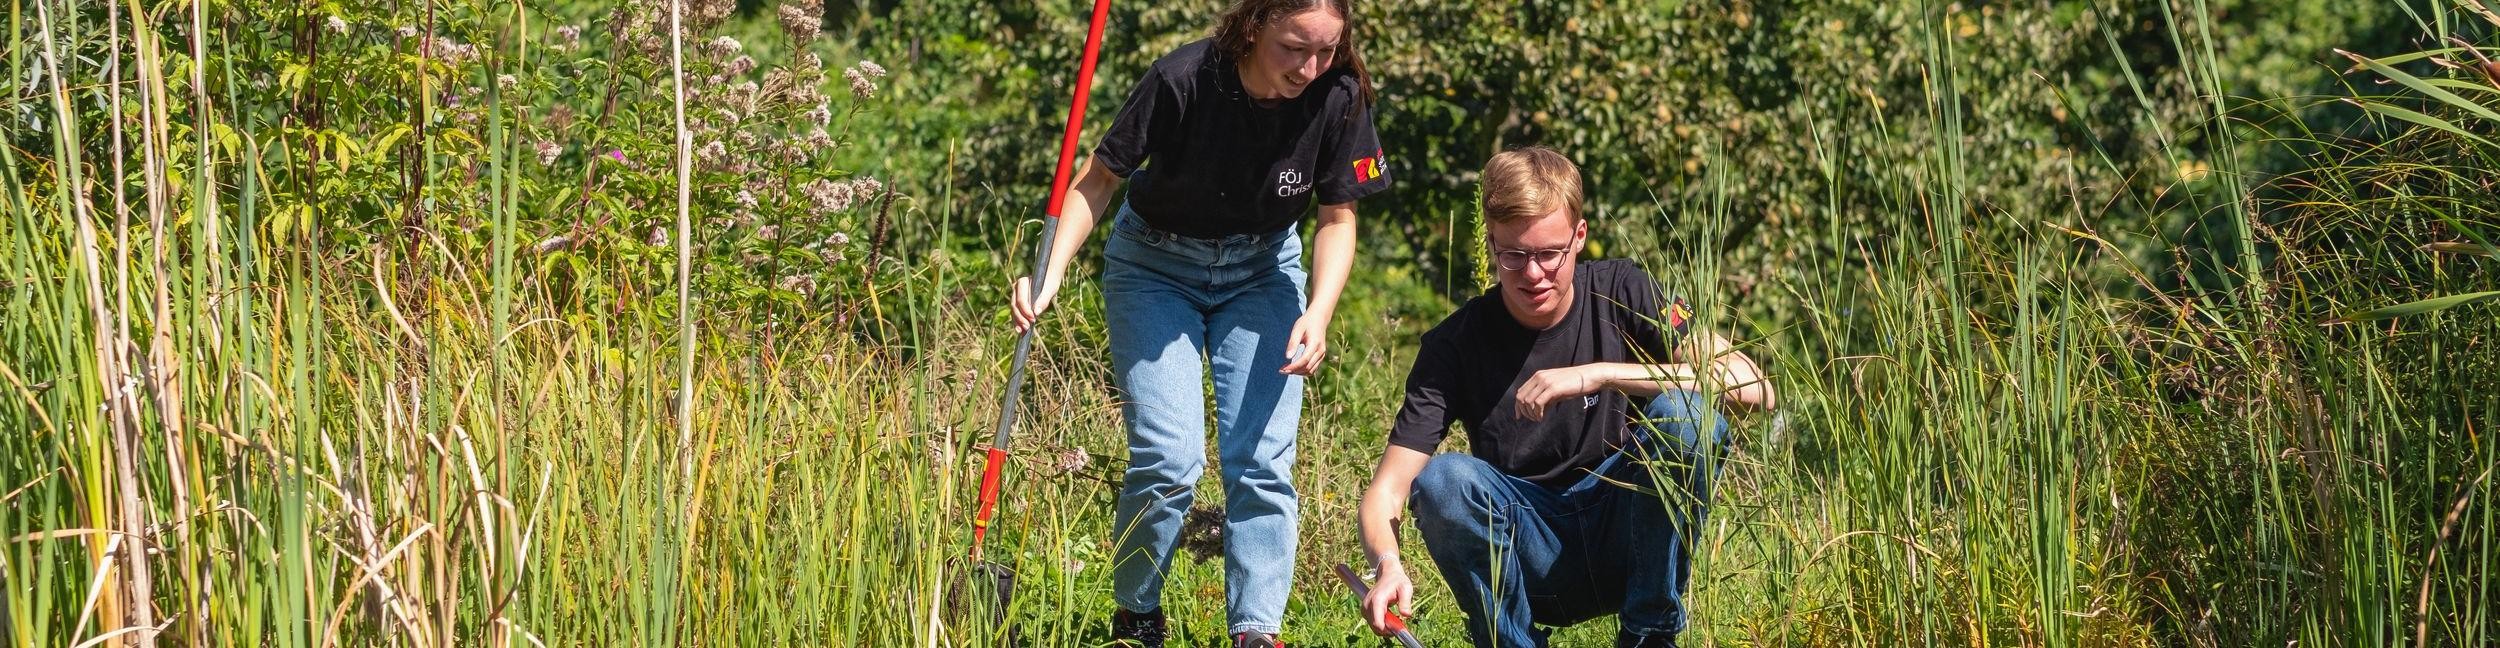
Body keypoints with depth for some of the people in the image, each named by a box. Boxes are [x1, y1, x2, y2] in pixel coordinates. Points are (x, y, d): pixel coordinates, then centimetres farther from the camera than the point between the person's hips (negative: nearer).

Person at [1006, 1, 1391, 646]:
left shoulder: (1338, 97, -21)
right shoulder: (1183, 81, -29)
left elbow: (1337, 218, -8)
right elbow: (1098, 180, -18)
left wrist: (1318, 313, -23)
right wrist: (1050, 276, -30)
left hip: (1262, 267, 3)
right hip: (1155, 265, -3)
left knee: (1262, 464, -8)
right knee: (1169, 460, -12)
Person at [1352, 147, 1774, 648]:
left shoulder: (1620, 294, -6)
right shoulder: (1456, 344, -8)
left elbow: (1751, 386, -19)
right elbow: (1387, 488, -14)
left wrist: (1599, 375, -27)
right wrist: (1388, 565, -38)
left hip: (1628, 541, 1)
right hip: (1526, 560, 0)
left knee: (1683, 411, -26)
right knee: (1441, 479, -30)